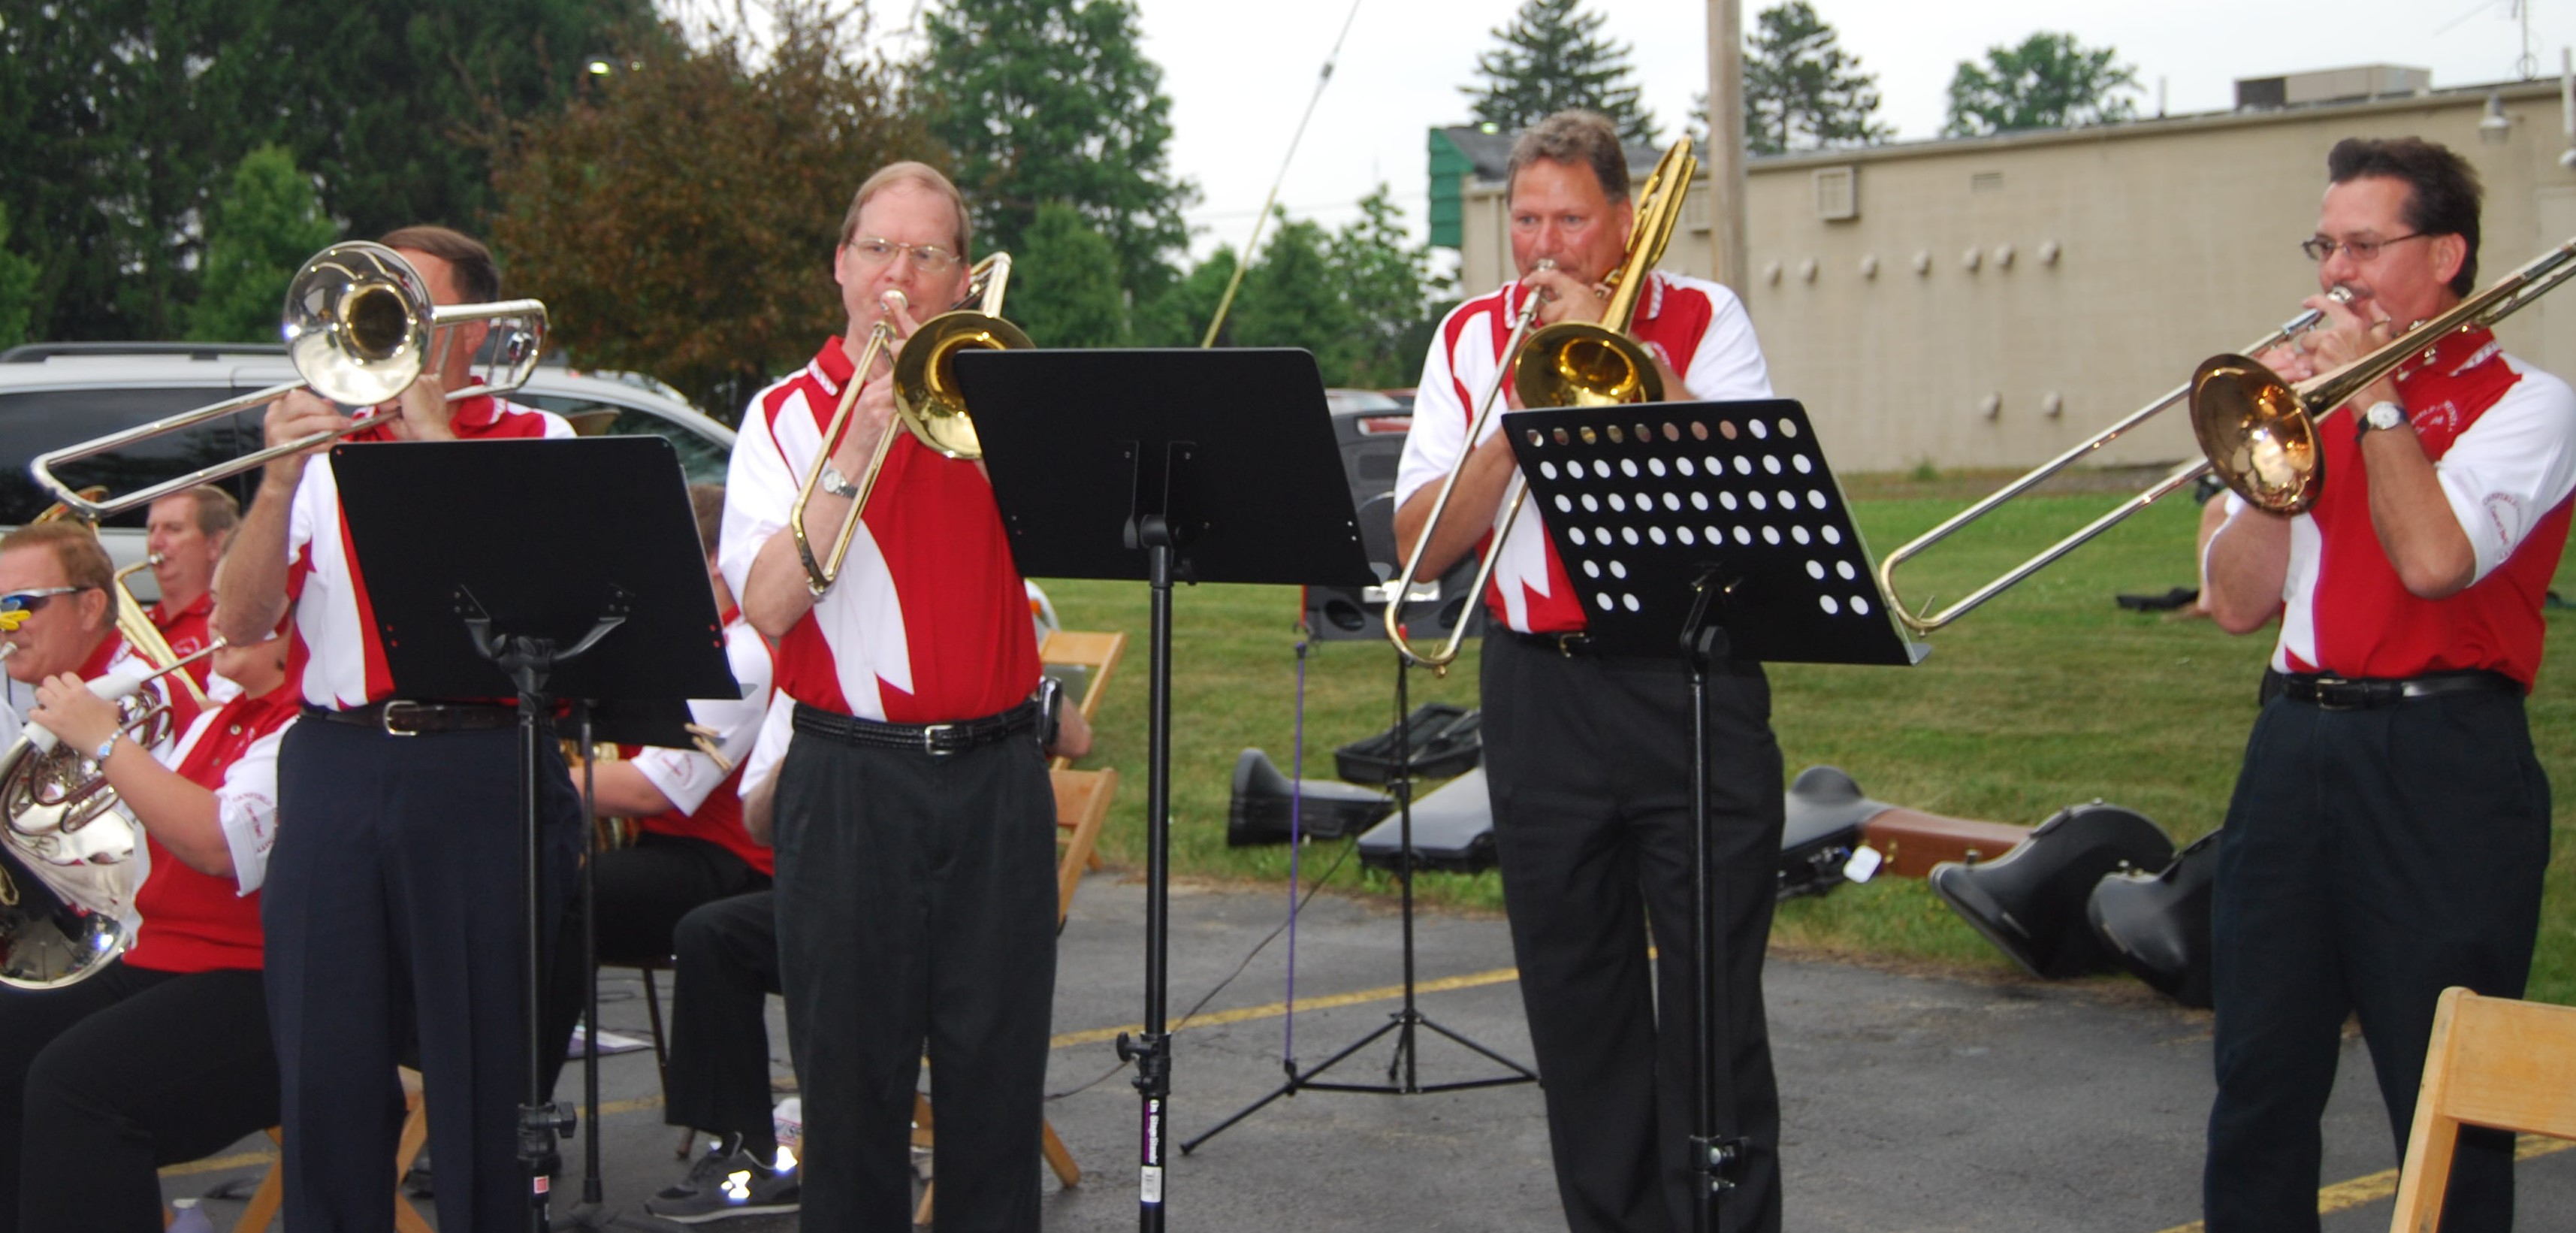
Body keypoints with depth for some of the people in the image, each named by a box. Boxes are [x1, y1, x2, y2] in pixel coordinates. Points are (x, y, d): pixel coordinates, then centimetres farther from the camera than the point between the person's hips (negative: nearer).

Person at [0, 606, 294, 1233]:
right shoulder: (219, 717, 21)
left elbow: (223, 845, -25)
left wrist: (103, 740, -16)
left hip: (263, 990, -10)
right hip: (157, 965, 10)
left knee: (76, 1081, -30)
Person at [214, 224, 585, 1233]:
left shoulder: (533, 441, 8)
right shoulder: (327, 444, 13)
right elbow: (241, 619, 4)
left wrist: (437, 438, -10)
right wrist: (282, 478, -10)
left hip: (481, 777, -3)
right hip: (336, 768, 3)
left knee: (483, 1063, 1)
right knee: (325, 1063, 6)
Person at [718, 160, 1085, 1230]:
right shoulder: (788, 413, 3)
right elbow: (768, 608, -10)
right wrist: (854, 452, -16)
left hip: (994, 771, 2)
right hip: (851, 775, -2)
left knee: (997, 1066, 5)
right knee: (852, 1070, 4)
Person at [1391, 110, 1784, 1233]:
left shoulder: (1701, 320, 2)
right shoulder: (1471, 338, 7)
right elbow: (1420, 545, 0)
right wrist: (1523, 422, -13)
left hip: (1694, 686, -3)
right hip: (1540, 695, 3)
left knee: (1714, 1000, -2)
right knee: (1574, 1001, 9)